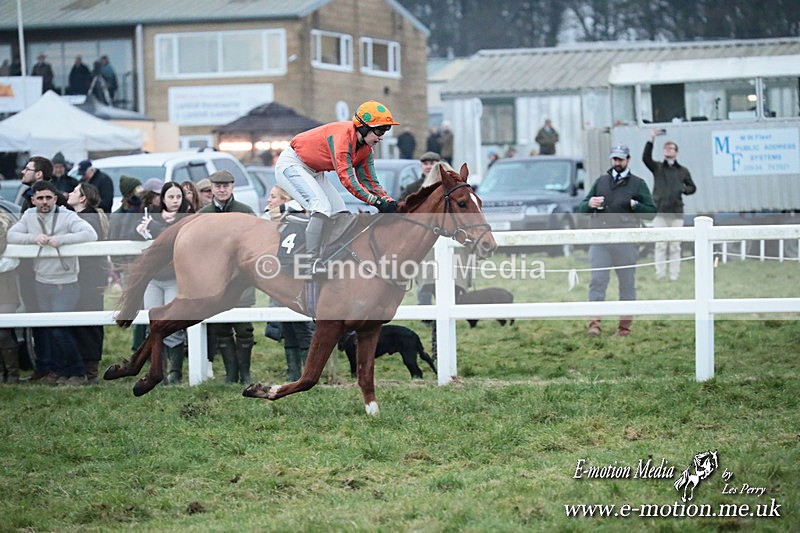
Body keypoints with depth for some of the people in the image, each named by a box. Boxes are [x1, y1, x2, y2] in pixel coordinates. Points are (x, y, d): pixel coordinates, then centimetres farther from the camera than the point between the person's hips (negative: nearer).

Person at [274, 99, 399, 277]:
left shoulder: (365, 148, -2)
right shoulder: (343, 134, -30)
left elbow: (369, 182, 0)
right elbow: (346, 177, -37)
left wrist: (390, 202, -18)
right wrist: (376, 201, -40)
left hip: (314, 172, 10)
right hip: (292, 165, -10)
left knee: (341, 214, 2)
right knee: (322, 207, -26)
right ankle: (313, 263, -27)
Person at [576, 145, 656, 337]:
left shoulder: (637, 184, 10)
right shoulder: (601, 181, 18)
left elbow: (651, 212, 5)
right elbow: (581, 209, 19)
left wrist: (634, 205, -12)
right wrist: (589, 204, -4)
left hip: (626, 242, -2)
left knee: (627, 283, 1)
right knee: (597, 280, -10)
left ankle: (625, 326, 7)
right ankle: (594, 323, -15)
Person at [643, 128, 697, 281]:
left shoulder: (683, 171, 15)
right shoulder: (657, 168, 10)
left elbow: (692, 187, 21)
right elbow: (646, 158, -8)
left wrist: (684, 189, -3)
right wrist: (651, 139, -17)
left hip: (676, 213, 1)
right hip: (660, 212, -1)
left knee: (675, 246, 0)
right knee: (660, 245, -5)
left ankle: (674, 274, 1)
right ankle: (660, 273, -5)